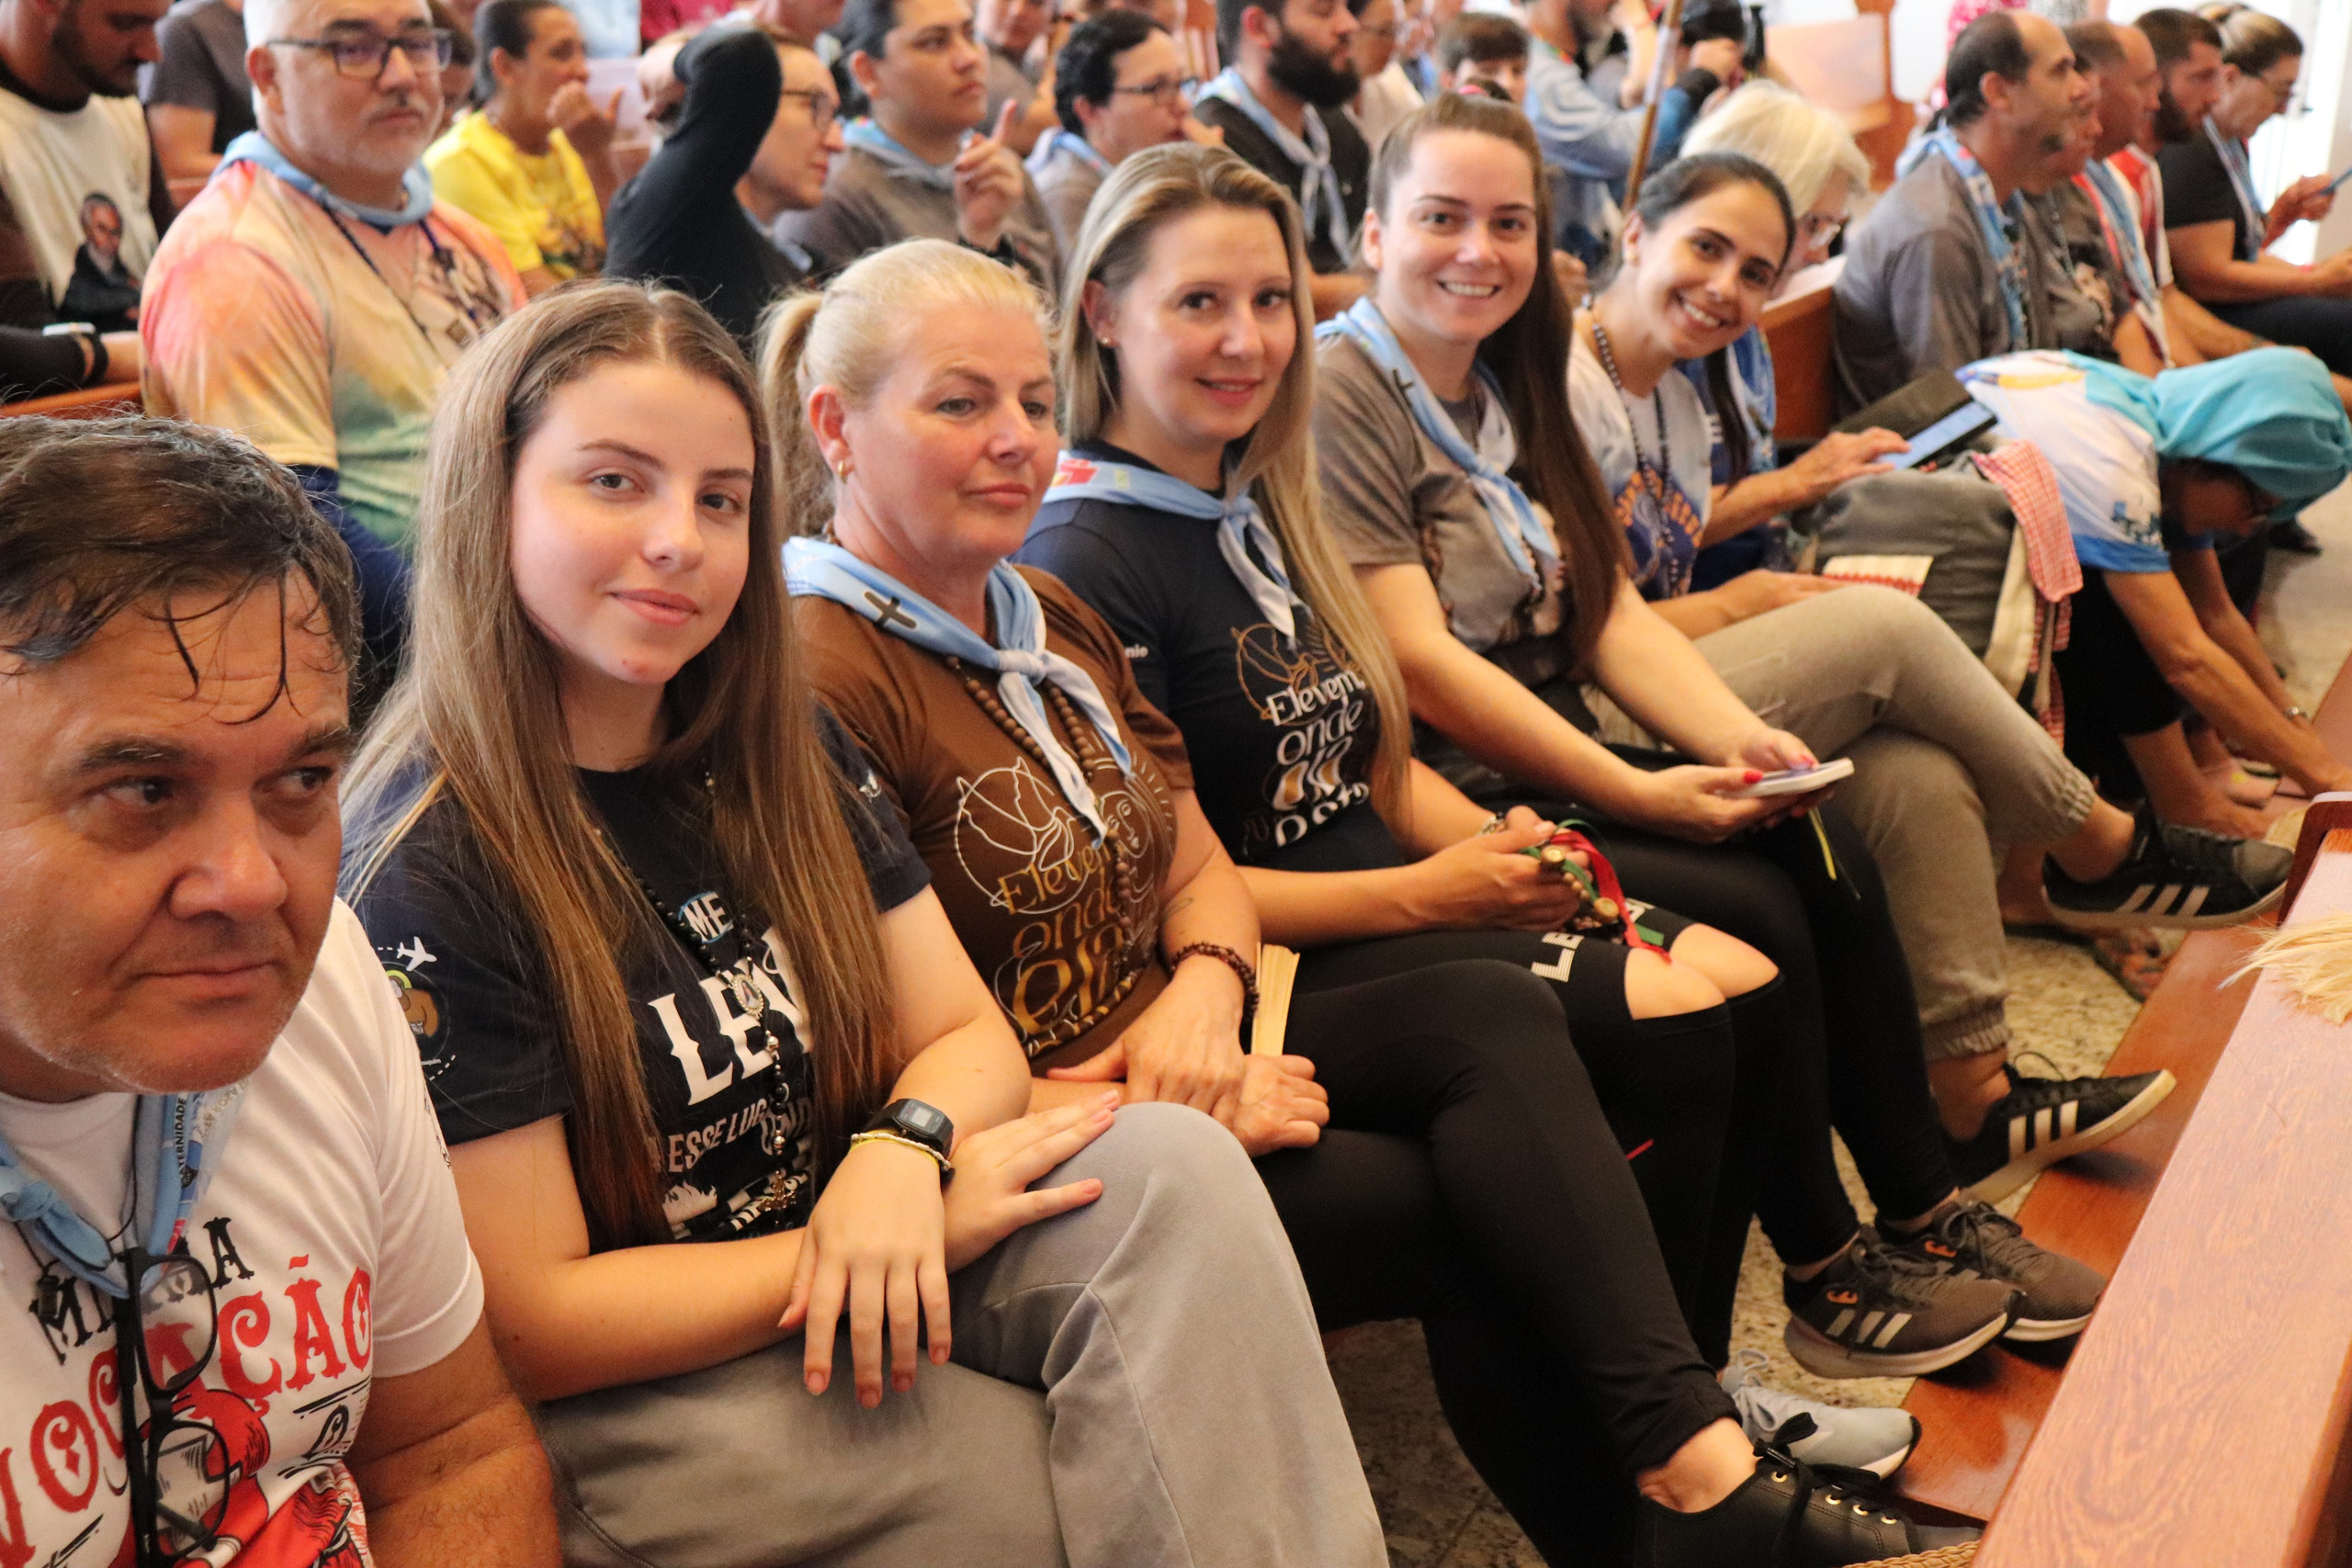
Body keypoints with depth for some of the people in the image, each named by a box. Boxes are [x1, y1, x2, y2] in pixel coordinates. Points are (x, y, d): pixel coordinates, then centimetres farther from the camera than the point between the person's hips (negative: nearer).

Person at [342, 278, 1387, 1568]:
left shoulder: (779, 751, 5)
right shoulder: (427, 872, -16)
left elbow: (971, 1039, 5)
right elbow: (526, 1328, -16)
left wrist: (903, 1151, -19)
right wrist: (882, 1232, -19)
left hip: (851, 1308, 6)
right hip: (624, 1414, -6)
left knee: (1176, 1165, -21)